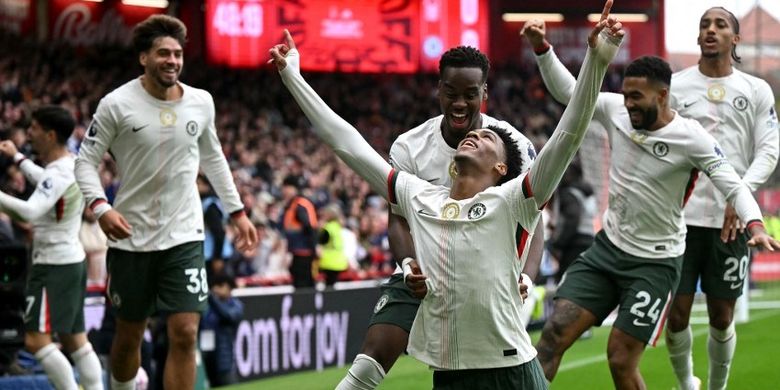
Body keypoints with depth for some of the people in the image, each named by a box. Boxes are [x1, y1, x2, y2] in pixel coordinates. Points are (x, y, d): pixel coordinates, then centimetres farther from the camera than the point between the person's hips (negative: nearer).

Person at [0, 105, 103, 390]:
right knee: (75, 340, 13)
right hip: (71, 260, 10)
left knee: (36, 340, -11)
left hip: (54, 265, -10)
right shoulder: (70, 165, 10)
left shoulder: (59, 172, -20)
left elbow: (31, 211, -36)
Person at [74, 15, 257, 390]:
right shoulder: (118, 104, -10)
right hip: (132, 237, -2)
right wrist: (101, 208, -22)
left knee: (184, 335, -10)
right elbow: (86, 160, -5)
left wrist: (237, 212, 18)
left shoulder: (201, 102, 2)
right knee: (128, 337, 10)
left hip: (184, 236, 2)